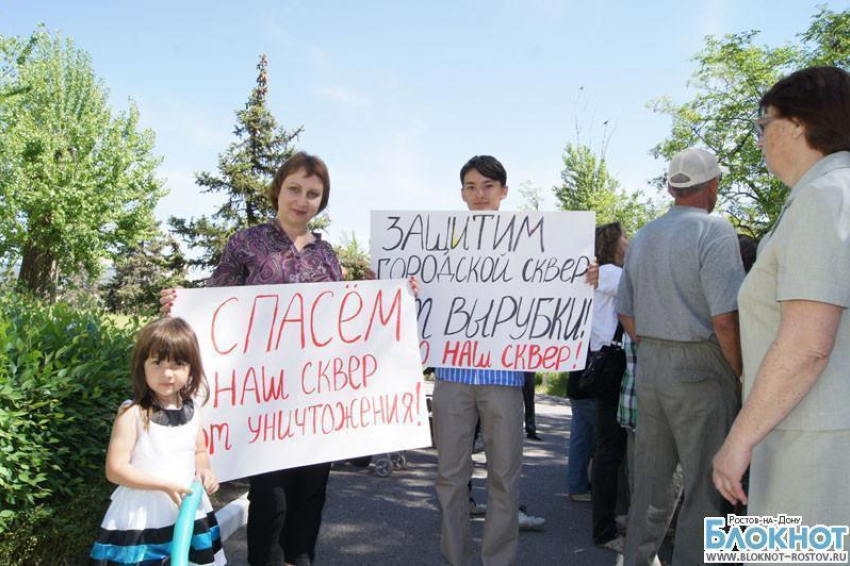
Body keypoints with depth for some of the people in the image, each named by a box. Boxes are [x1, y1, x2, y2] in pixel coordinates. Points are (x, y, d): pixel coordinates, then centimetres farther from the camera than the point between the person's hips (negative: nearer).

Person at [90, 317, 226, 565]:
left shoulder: (191, 410, 1)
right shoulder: (132, 413, -15)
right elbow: (115, 469, -17)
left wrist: (204, 470, -6)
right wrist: (165, 485, -21)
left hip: (187, 512, 5)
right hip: (143, 517, -5)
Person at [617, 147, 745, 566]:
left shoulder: (642, 237, 11)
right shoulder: (714, 230, -12)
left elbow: (626, 315, 14)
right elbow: (724, 318, -19)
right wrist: (743, 375, -7)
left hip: (649, 364, 7)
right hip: (699, 367, -7)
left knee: (651, 479, 16)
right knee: (704, 485, 4)